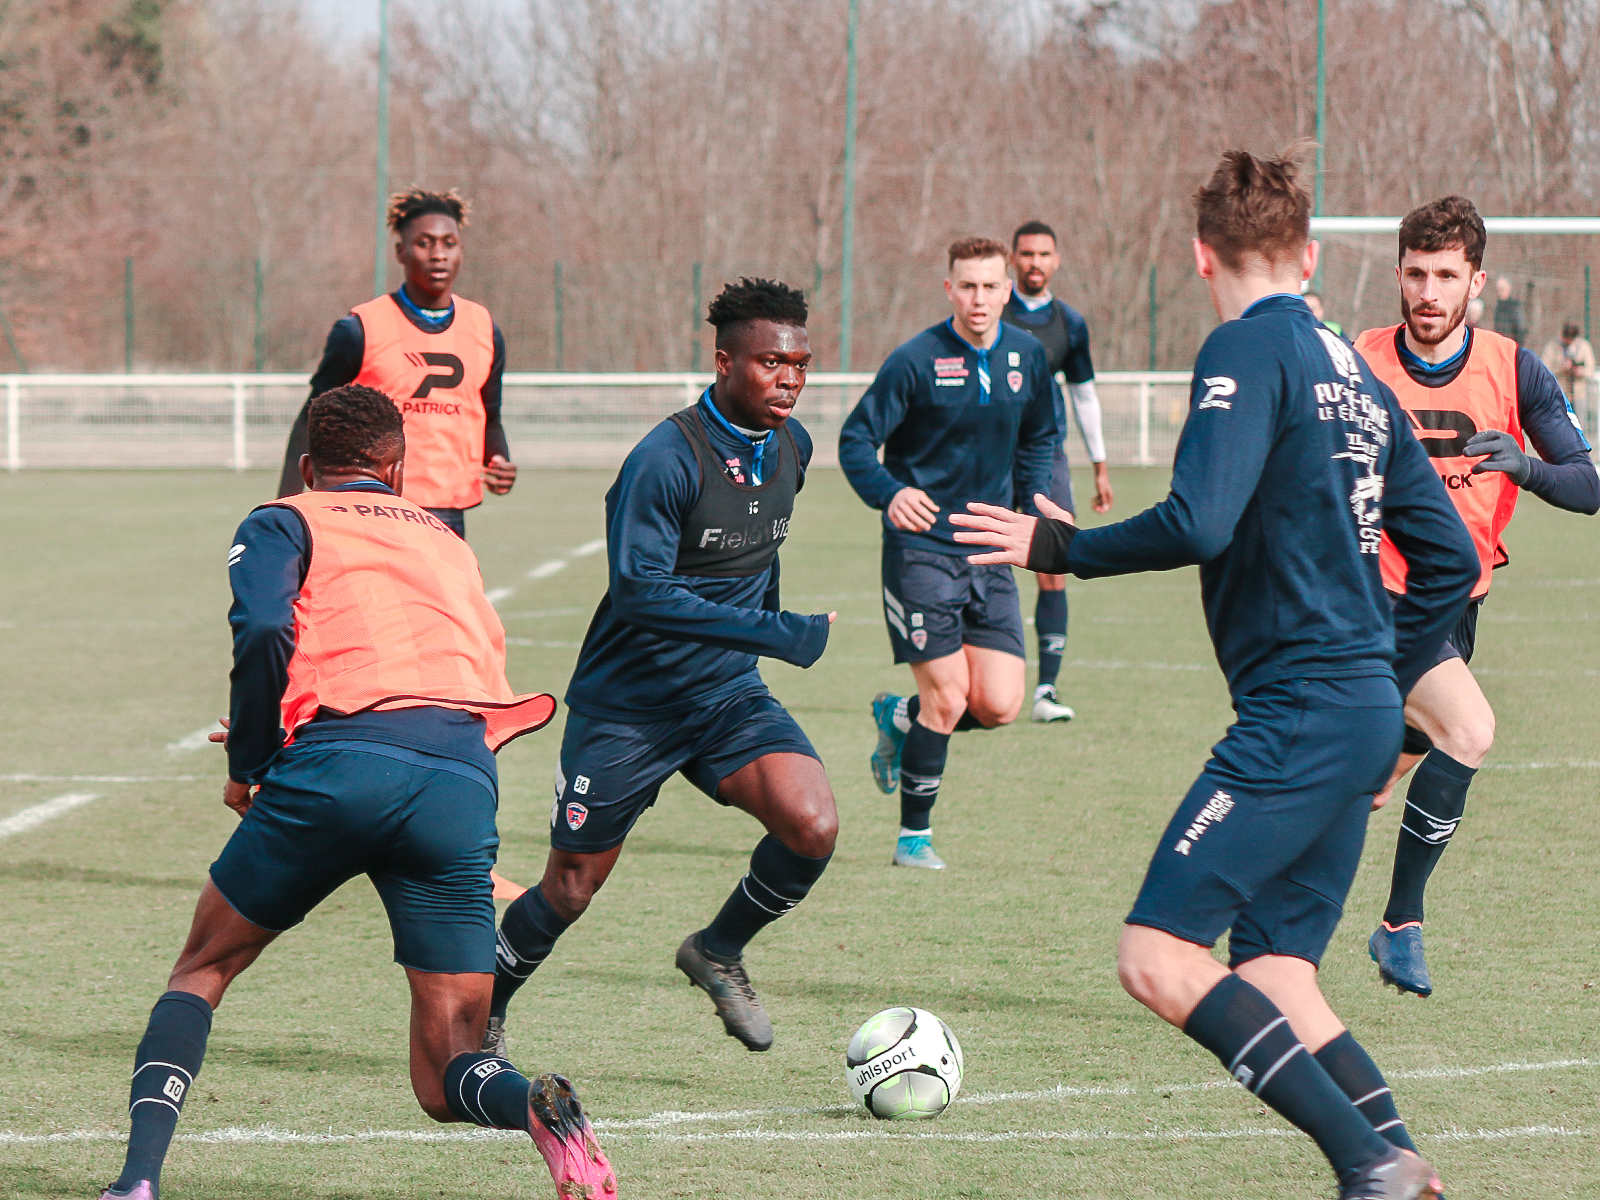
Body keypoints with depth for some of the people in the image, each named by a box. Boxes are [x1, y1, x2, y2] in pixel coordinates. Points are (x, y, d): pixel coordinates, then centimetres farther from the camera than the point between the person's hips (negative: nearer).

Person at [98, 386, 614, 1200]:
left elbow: (263, 631, -4)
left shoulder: (284, 523, 17)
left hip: (342, 760, -3)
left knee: (204, 966, 20)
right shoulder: (450, 545, 33)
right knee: (445, 1078, 7)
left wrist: (246, 765, 9)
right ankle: (536, 1109, -28)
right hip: (464, 787, 3)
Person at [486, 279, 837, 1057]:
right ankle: (483, 1008, 32)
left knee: (812, 825, -19)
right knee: (571, 889, 4)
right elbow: (639, 591, -29)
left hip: (727, 698, 5)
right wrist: (767, 632, -31)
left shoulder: (790, 447, 2)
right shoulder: (666, 459, -22)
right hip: (626, 704, -5)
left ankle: (719, 952, 7)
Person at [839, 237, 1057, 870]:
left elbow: (1039, 436, 22)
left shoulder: (1027, 356, 4)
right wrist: (890, 493, -27)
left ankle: (899, 719, 27)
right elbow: (856, 439, -9)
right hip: (921, 548, -5)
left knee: (999, 705, -4)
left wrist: (1034, 504, 8)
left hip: (990, 555, 5)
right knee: (948, 698, -9)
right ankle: (914, 835, 9)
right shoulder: (916, 360, -11)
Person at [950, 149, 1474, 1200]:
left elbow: (1199, 523, -20)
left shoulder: (1249, 349, -8)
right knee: (1276, 975, 11)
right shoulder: (1355, 374, 17)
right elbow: (1451, 560, 20)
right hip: (1363, 718, 9)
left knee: (1159, 961, -11)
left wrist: (1066, 549, -5)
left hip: (1296, 717, -9)